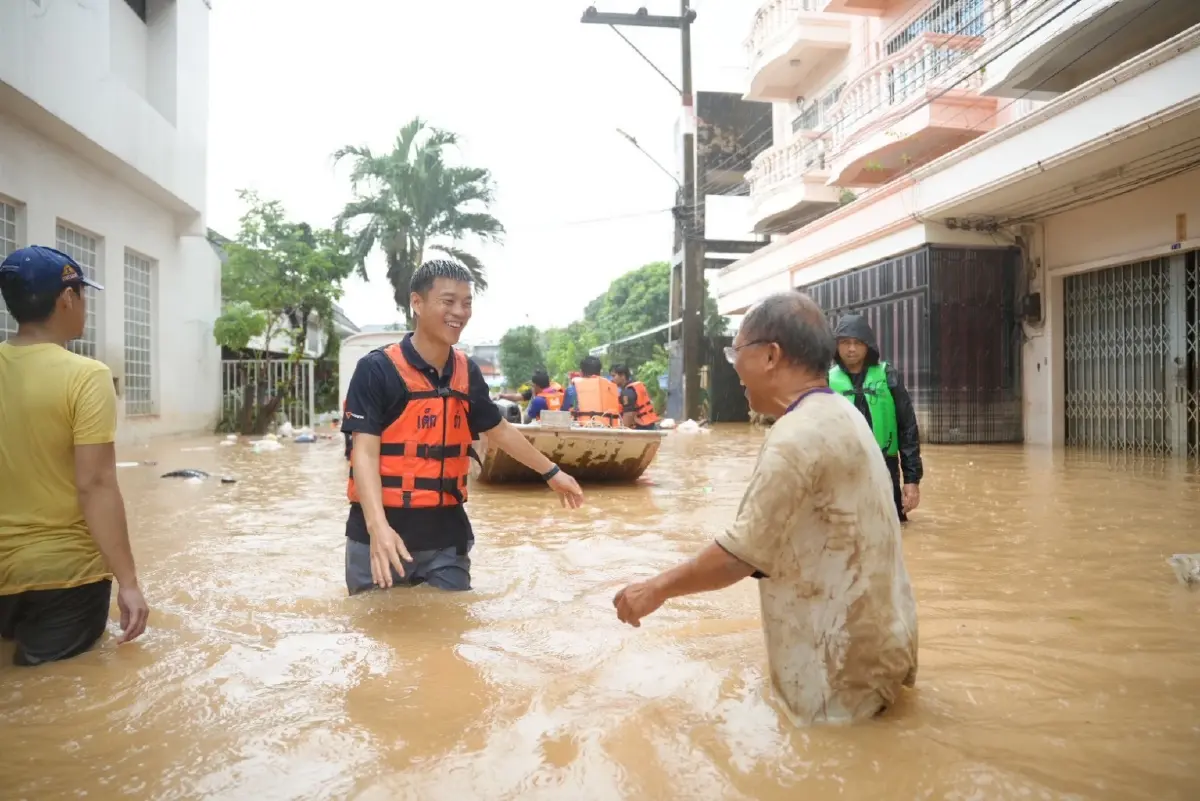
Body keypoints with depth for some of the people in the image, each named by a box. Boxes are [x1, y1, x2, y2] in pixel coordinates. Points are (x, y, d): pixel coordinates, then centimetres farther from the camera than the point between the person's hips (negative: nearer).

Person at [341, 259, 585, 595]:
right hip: (383, 533, -4)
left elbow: (500, 431, 19)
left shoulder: (467, 372, 5)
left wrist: (550, 471, 27)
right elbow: (365, 453, -18)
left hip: (447, 533, 4)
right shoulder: (377, 369, -12)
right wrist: (378, 526, -33)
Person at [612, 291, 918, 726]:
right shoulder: (838, 414, 7)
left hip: (844, 660, -9)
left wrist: (658, 589, -11)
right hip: (869, 637, 9)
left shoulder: (799, 435, -25)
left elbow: (743, 552, -23)